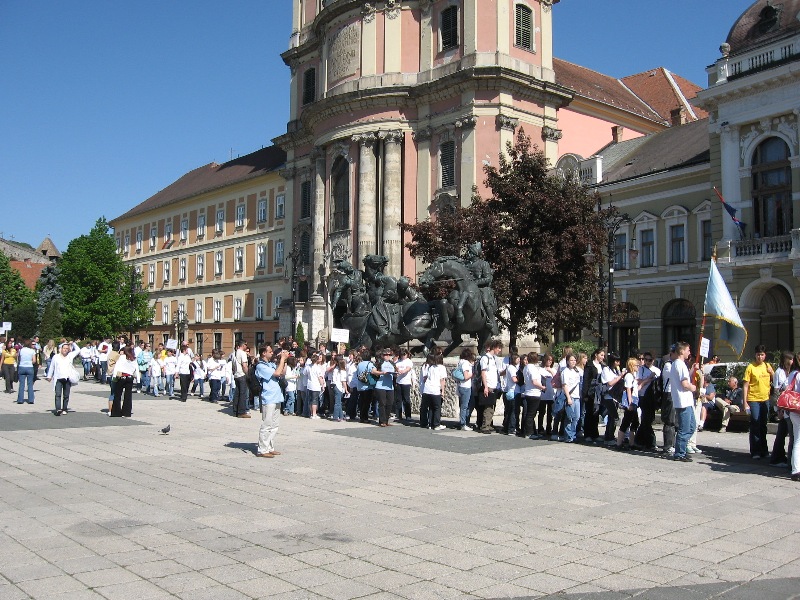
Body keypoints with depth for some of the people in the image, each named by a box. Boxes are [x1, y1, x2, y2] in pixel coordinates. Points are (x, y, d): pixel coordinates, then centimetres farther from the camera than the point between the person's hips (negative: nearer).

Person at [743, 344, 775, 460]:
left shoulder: (768, 366, 7)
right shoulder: (751, 367, -8)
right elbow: (745, 386, -9)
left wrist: (772, 372, -5)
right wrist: (745, 402, -14)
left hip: (765, 399, 5)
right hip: (753, 400, -5)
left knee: (763, 426, 13)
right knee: (755, 426, -3)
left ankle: (763, 450, 22)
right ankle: (755, 452, 2)